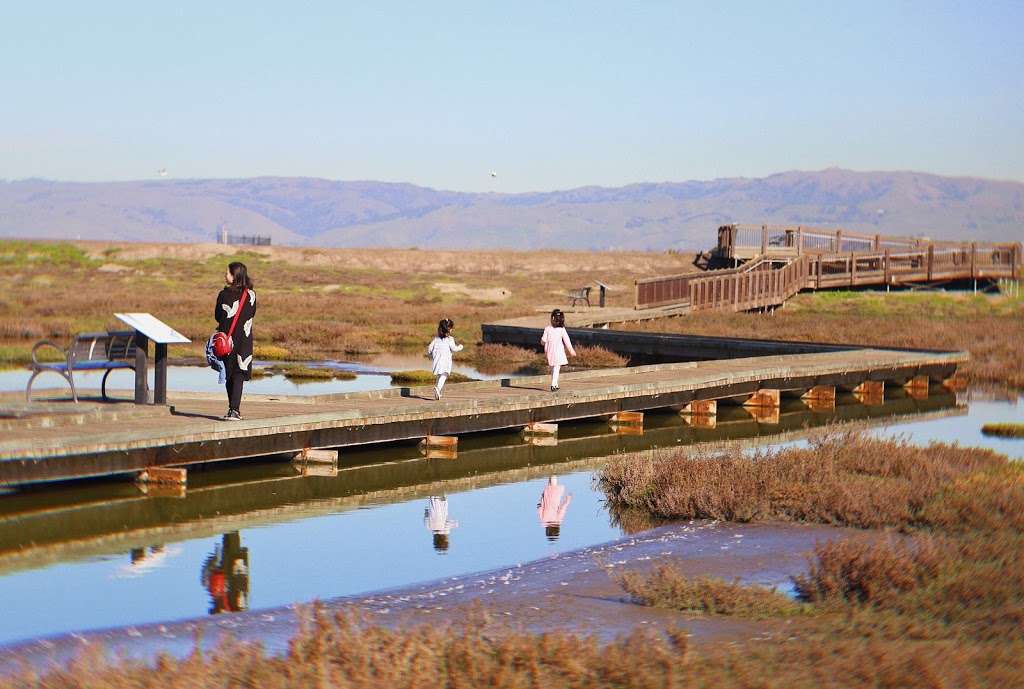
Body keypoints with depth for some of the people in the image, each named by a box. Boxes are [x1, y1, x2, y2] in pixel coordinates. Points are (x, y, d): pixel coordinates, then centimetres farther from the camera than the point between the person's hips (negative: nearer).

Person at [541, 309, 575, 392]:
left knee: (553, 369, 16)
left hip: (550, 351, 2)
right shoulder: (562, 330, -9)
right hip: (558, 351, -2)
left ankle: (555, 384, 22)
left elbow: (543, 340, -4)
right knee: (556, 368, 0)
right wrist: (571, 351, 6)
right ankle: (553, 384, -11)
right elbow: (566, 341, -5)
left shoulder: (548, 329, -6)